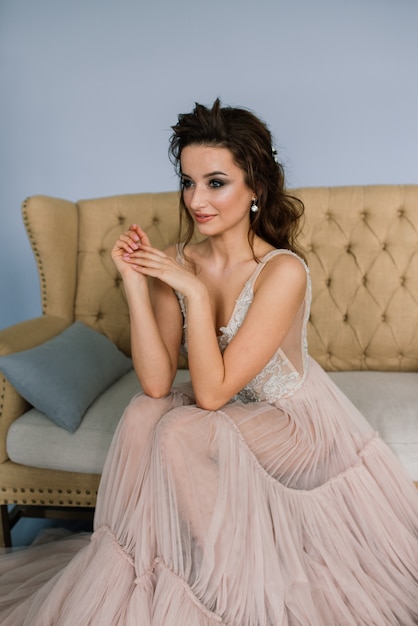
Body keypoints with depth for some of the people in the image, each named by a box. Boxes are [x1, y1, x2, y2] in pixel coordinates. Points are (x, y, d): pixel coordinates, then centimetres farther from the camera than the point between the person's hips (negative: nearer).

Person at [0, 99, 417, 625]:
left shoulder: (282, 270, -26)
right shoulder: (180, 261, -9)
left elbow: (212, 391, -27)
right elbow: (156, 383, -16)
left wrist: (194, 290, -30)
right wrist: (136, 285, -22)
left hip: (297, 422, -5)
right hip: (229, 412, 5)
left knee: (182, 433, -26)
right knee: (143, 415, -19)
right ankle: (137, 580, -2)